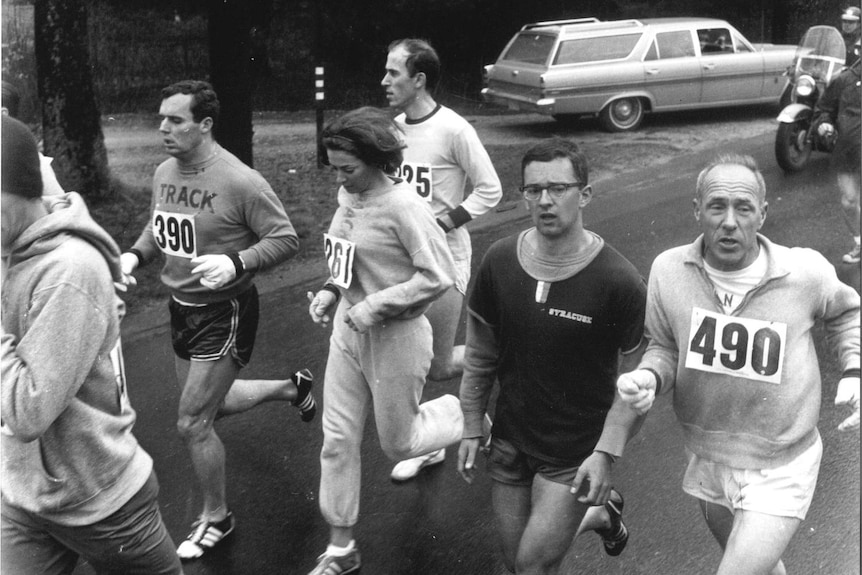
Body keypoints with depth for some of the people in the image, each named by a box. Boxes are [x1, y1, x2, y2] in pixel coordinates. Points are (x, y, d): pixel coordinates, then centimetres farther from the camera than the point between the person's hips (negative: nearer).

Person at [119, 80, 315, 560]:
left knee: (193, 424, -3)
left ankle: (216, 519, 22)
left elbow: (286, 239, -18)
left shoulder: (240, 181, -23)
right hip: (182, 305, 8)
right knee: (210, 404, 24)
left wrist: (236, 263, -32)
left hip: (224, 311, -8)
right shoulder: (164, 173, -1)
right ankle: (293, 387, 47)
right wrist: (136, 255, -3)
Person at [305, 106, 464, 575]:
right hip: (348, 329, 7)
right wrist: (332, 291, -3)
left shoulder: (403, 206, -22)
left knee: (398, 444, 11)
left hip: (394, 338, -7)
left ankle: (468, 411, 39)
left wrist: (374, 306, -23)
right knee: (337, 441, 10)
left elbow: (438, 276, -23)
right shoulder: (348, 195, 0)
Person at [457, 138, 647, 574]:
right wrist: (472, 427, 6)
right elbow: (480, 354, 4)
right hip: (510, 441, 4)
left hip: (575, 454, -4)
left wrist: (606, 452, -17)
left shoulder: (619, 282, -18)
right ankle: (597, 514, 41)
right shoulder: (500, 261, -7)